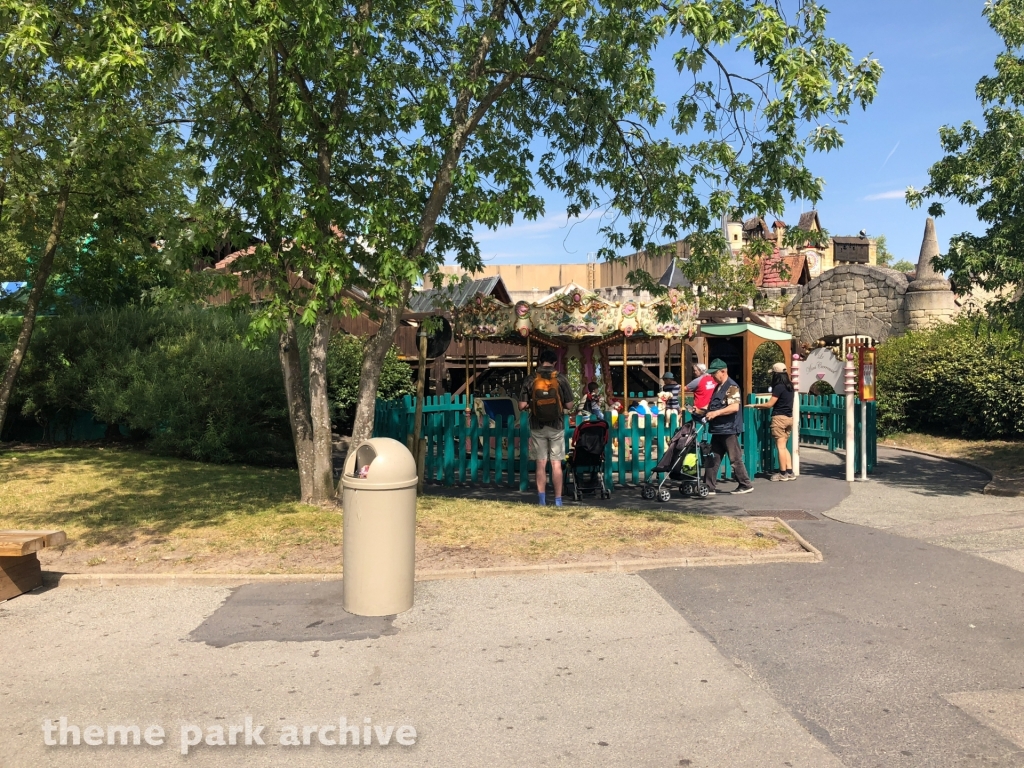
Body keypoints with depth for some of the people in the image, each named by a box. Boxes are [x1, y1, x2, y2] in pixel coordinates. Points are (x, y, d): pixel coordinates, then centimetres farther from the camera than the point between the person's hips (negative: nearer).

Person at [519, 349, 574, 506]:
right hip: (556, 427, -1)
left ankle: (542, 501, 10)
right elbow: (569, 405, -5)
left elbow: (522, 406, -6)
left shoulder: (530, 380, -4)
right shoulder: (561, 379, -6)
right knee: (556, 464, 5)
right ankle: (558, 501, 7)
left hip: (537, 427, 1)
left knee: (541, 465, 7)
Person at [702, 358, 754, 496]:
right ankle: (708, 487, 11)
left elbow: (735, 407, -24)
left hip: (728, 430, -9)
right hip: (717, 430, 9)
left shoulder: (732, 387, -12)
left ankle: (746, 485, 12)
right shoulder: (718, 387, 17)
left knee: (735, 459, -1)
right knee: (712, 459, 8)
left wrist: (716, 413, -27)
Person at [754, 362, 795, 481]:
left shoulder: (779, 387, -13)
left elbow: (770, 404, -13)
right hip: (789, 417, 8)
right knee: (784, 447, 13)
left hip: (779, 418, -8)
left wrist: (756, 405, 0)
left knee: (781, 447, -2)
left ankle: (782, 474, 1)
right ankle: (789, 472, 10)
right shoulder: (789, 386, 11)